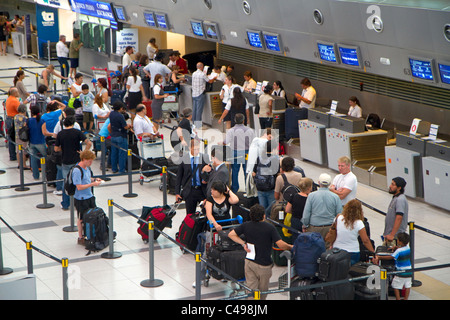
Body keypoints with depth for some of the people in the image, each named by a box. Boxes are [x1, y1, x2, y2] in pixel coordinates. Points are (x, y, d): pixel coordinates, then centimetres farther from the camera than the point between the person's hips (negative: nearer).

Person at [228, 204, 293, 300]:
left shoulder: (246, 225, -2)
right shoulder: (270, 228, -14)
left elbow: (231, 234, 1)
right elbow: (281, 245, -18)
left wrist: (243, 243, 2)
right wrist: (291, 247, 0)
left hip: (249, 262, 3)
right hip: (264, 264, -3)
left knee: (251, 288, 8)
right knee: (263, 290, 14)